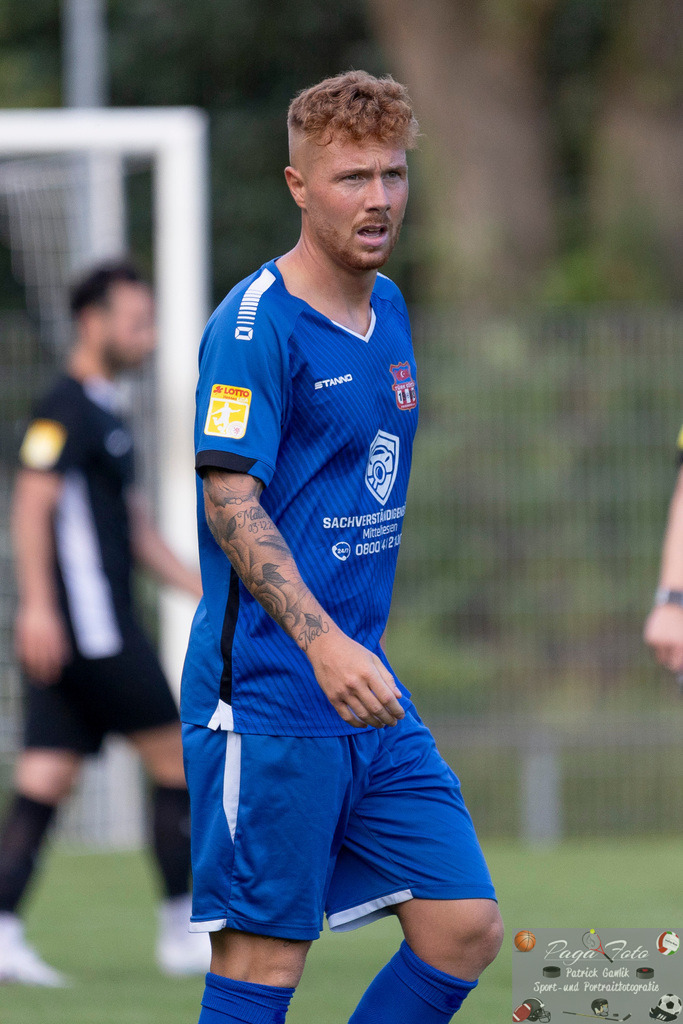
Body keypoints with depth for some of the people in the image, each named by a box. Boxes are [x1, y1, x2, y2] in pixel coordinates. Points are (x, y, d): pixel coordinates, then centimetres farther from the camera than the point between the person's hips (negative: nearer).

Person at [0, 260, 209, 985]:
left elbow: (134, 527, 25)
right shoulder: (65, 409, -9)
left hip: (100, 623, 9)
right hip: (87, 626, -9)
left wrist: (205, 589, 19)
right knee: (174, 759, -3)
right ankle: (183, 932, 1)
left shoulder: (104, 414, 21)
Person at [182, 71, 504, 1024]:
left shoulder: (389, 310, 14)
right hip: (266, 697, -8)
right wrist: (323, 645, -29)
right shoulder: (256, 324, -12)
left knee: (465, 928, 2)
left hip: (372, 697, 8)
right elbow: (231, 504, -19)